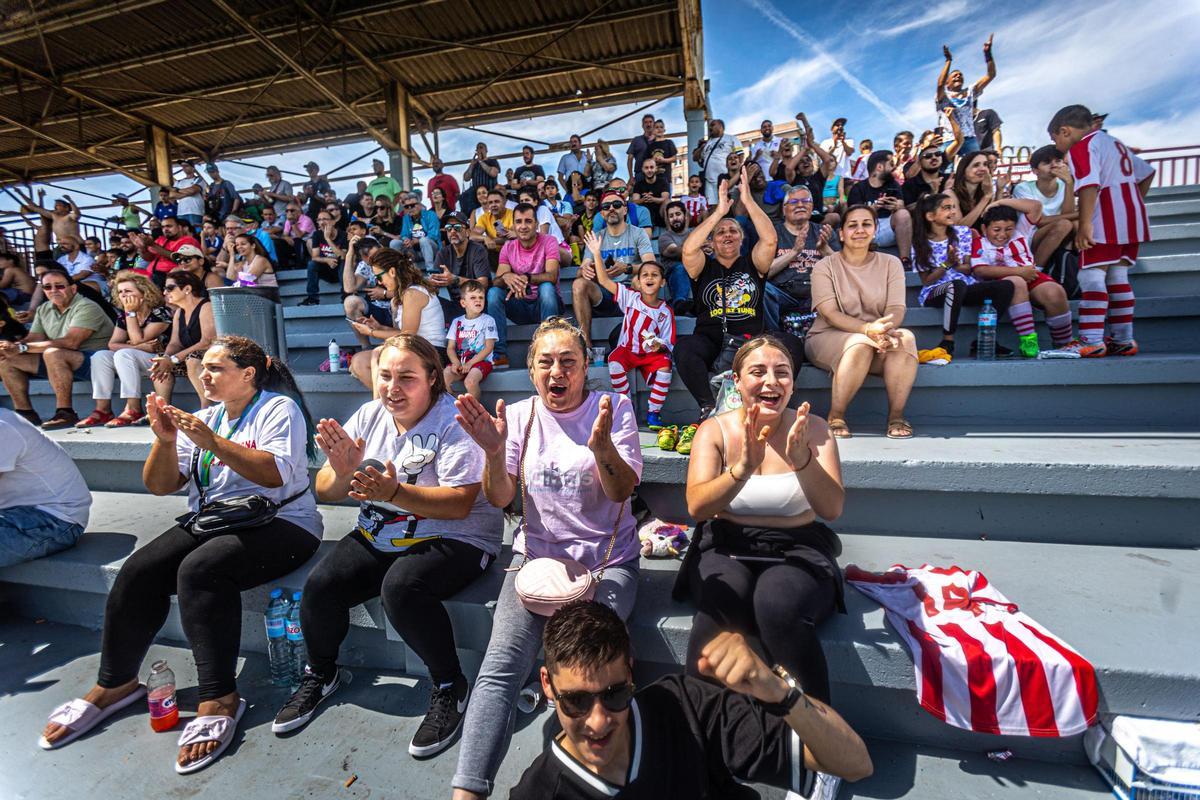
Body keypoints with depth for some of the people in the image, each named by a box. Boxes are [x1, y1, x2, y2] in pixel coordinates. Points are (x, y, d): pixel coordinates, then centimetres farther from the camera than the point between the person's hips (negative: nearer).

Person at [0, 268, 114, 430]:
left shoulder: (86, 307, -14)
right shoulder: (43, 310, 13)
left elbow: (70, 342, -25)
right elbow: (34, 338, 7)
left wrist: (23, 348, -24)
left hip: (92, 360, -9)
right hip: (59, 362, 9)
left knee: (53, 353, -34)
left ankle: (65, 413, -29)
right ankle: (25, 413, 4)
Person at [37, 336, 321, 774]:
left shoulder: (279, 409, -4)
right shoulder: (205, 417, 16)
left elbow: (275, 474, -20)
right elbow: (160, 485, 12)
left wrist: (213, 442, -23)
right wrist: (165, 441, -6)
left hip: (277, 524, -7)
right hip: (209, 523, 7)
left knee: (199, 570, -29)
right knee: (138, 571, -13)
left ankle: (220, 700, -22)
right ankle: (115, 683, 6)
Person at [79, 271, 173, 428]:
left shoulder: (160, 313, -11)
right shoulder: (123, 316, 11)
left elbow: (137, 340, -17)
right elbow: (112, 344, 1)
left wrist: (131, 312, -13)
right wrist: (141, 347, -16)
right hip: (136, 362, 8)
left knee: (124, 354, -28)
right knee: (100, 356, -11)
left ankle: (134, 410, -30)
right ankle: (103, 410, -17)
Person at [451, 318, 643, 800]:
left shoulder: (614, 408, -1)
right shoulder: (520, 416, 5)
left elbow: (622, 491, -9)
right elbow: (500, 499, 0)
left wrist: (601, 443, -29)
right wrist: (494, 452, -20)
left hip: (607, 560, -1)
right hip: (536, 555, 2)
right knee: (501, 665, -19)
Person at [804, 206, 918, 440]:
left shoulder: (890, 263, 10)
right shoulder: (825, 266, 1)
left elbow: (897, 309, -3)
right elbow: (830, 313, -13)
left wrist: (885, 329, -28)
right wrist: (867, 329, -30)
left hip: (880, 339, 3)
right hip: (829, 337, -3)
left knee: (906, 337, -29)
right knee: (861, 344, -36)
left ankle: (896, 415, -19)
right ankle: (835, 416, -21)